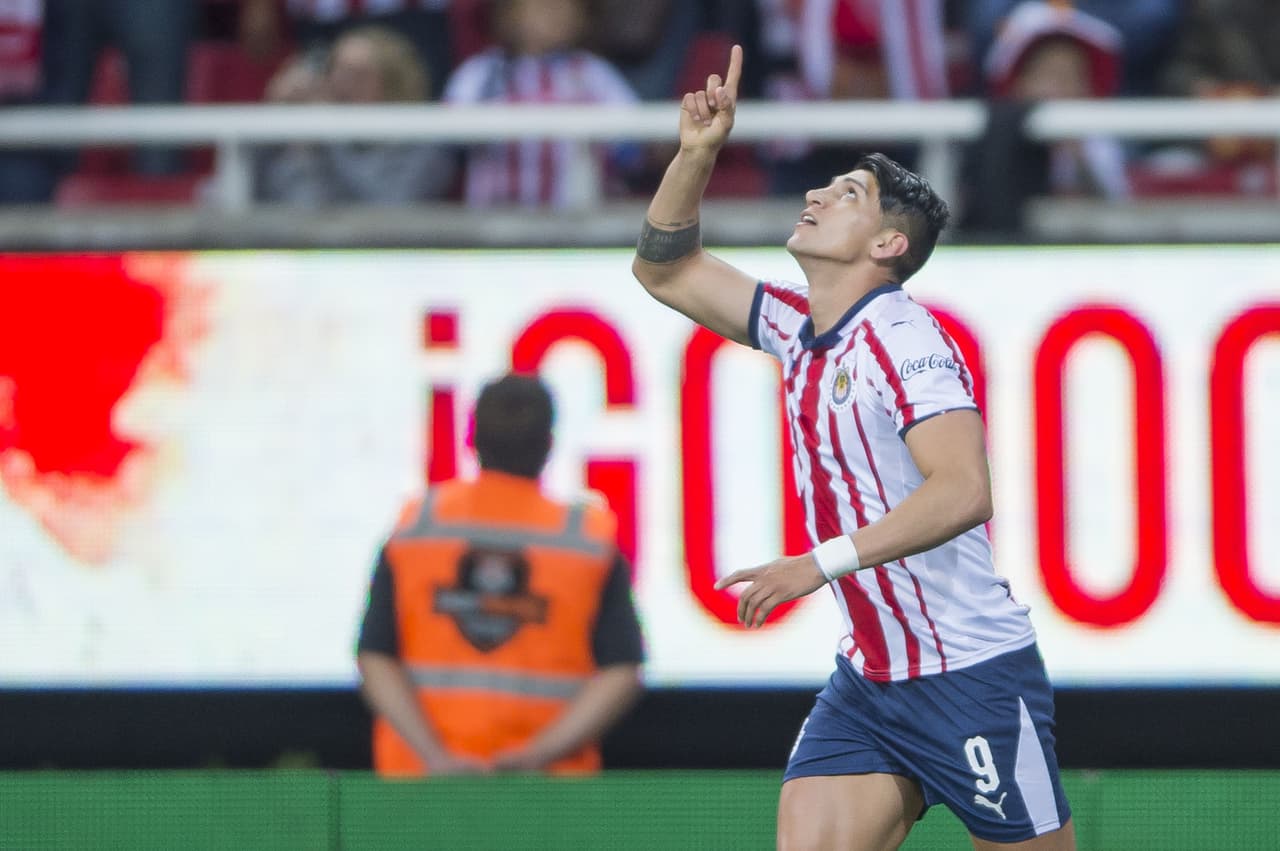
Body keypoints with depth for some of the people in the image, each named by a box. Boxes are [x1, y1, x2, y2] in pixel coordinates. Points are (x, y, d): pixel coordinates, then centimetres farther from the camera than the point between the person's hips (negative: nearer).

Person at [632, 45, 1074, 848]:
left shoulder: (903, 338, -16)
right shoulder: (800, 329, 9)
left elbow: (962, 491, -29)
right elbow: (666, 269, 21)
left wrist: (820, 564, -31)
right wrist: (697, 152, 6)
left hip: (971, 679, -7)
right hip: (866, 683, 7)